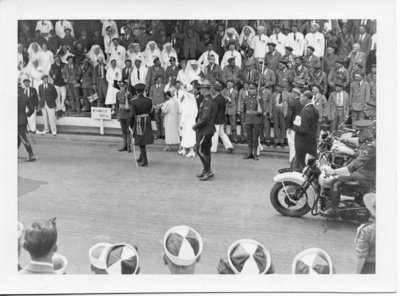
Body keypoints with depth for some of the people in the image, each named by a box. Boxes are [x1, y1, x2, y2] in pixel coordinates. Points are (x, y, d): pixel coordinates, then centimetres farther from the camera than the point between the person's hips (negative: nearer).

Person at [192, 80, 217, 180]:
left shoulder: (207, 101, -18)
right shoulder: (209, 100, 14)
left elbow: (205, 117, -26)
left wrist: (196, 126, -16)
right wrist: (198, 124, 15)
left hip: (205, 130, -10)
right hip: (207, 129, 10)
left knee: (199, 149, -9)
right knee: (206, 150, 15)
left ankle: (208, 170, -7)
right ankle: (206, 170, 22)